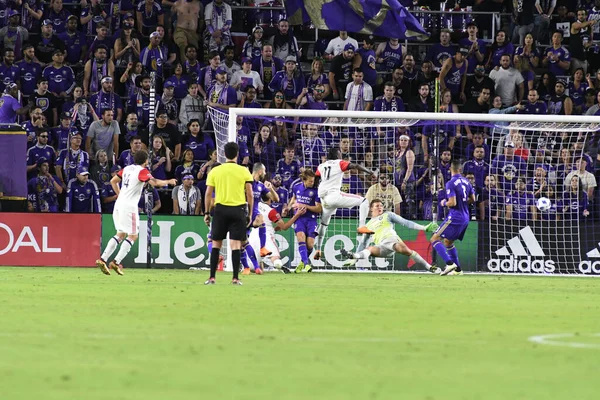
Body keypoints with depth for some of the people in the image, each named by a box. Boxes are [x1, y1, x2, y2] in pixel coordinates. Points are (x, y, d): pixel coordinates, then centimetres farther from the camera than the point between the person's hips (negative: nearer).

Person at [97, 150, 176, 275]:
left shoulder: (127, 169, 13)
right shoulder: (142, 171, -9)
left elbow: (113, 181, 20)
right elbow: (154, 182, -21)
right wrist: (169, 182, -6)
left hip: (119, 204, 8)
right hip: (129, 206, -8)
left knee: (121, 234, 15)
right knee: (133, 236, 0)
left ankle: (102, 260, 7)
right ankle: (116, 262, -9)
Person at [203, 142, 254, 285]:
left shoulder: (215, 171, 3)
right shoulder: (244, 171, 1)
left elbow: (208, 194, 3)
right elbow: (250, 194, -1)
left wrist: (207, 213, 10)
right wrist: (250, 214, 7)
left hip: (220, 209, 1)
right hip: (238, 210, -1)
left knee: (216, 244, 8)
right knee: (236, 245, -1)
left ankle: (212, 277, 5)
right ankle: (235, 278, -5)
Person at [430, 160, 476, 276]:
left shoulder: (450, 184, -15)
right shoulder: (466, 182, 8)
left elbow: (452, 203, -21)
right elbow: (472, 199, 15)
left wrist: (444, 203, -1)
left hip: (455, 217, -8)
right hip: (465, 218, 8)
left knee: (434, 239, -6)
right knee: (448, 242, 23)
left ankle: (450, 263, -21)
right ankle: (457, 269, 18)